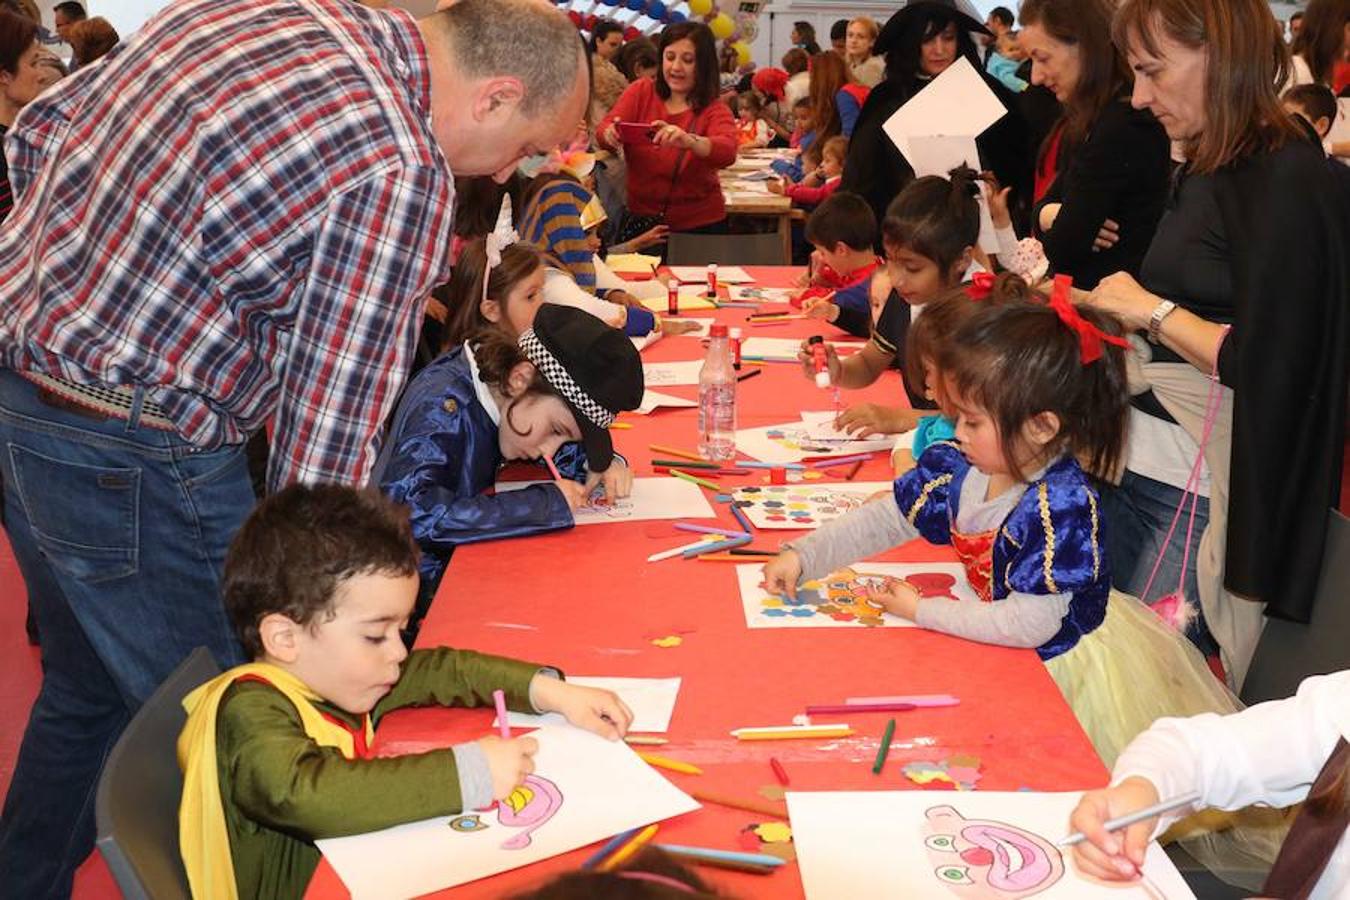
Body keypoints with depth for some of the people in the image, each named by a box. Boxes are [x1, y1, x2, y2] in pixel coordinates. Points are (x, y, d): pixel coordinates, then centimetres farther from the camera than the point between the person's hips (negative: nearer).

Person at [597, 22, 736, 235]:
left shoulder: (715, 111, -5)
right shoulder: (640, 92, 2)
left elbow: (727, 152, -25)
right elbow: (602, 130, -10)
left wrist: (689, 141, -45)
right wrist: (611, 134, -34)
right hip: (640, 219, 2)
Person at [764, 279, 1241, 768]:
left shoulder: (1060, 505, -31)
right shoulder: (961, 466, -9)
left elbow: (1029, 625, -30)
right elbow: (885, 519, 4)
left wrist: (921, 611, -21)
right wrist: (801, 555, -5)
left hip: (1060, 660, -7)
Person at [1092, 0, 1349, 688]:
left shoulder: (1290, 183, -14)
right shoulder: (1207, 173, 13)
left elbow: (1269, 366, -20)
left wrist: (1154, 311, -11)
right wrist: (1113, 310, 3)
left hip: (1198, 488, -8)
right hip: (1142, 463, 9)